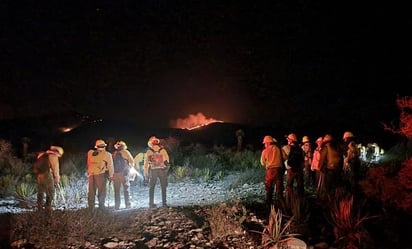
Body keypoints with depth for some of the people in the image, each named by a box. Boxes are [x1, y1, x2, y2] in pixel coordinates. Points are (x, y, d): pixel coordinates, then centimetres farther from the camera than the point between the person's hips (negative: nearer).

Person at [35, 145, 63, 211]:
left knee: (40, 192, 18)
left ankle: (40, 207, 20)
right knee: (50, 192, 3)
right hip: (47, 175, -7)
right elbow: (55, 168, -3)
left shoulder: (43, 155, 21)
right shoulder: (53, 156, -3)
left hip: (39, 175, 7)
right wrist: (57, 178, 8)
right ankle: (48, 207, -2)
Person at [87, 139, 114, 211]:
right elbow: (110, 166, 7)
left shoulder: (90, 153, 10)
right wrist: (111, 175, 15)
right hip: (101, 174, -3)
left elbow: (88, 164, 15)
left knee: (91, 191, 10)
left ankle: (91, 207, 12)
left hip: (91, 174, 3)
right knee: (101, 191, 5)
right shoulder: (107, 154, 3)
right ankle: (101, 206, 4)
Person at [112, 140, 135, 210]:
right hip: (124, 173, -3)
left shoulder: (113, 154, 11)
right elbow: (132, 161, -5)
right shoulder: (125, 152, -1)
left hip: (115, 174, 3)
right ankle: (128, 205, -1)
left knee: (116, 191, 8)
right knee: (126, 189, 2)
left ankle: (117, 206, 8)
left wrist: (112, 173, 11)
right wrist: (130, 167, 11)